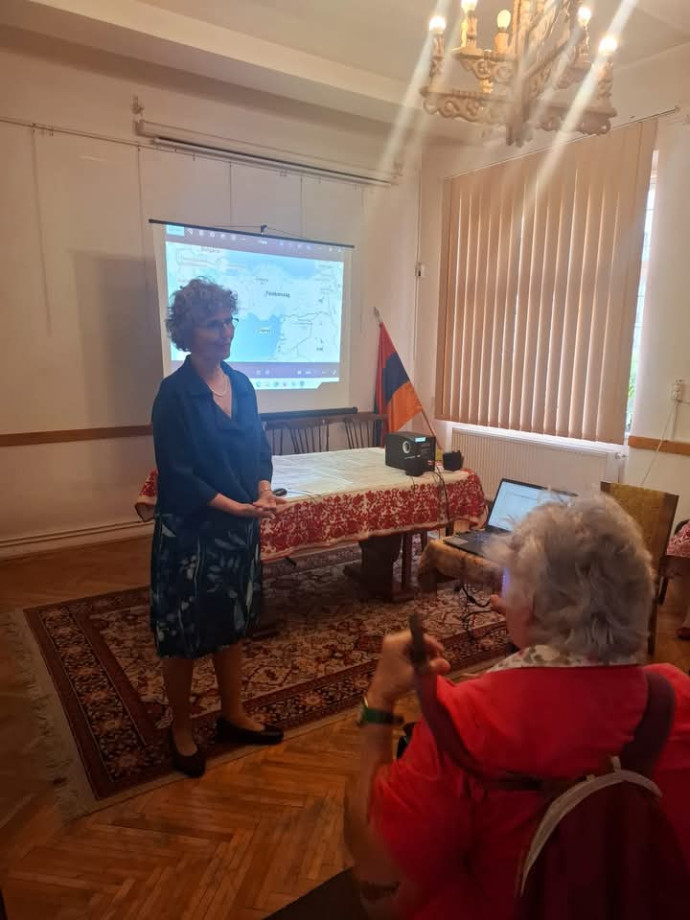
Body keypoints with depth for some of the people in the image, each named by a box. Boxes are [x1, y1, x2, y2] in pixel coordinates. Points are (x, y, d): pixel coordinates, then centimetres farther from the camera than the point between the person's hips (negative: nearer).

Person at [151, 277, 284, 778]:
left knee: (234, 622, 18)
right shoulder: (174, 393, -15)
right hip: (189, 530, -6)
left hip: (240, 527, 7)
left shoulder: (241, 384, 4)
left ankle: (233, 715, 38)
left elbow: (260, 449, 8)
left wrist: (264, 494, -11)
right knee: (183, 633, 10)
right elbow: (178, 474, -18)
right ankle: (181, 729, 32)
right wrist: (238, 507, -21)